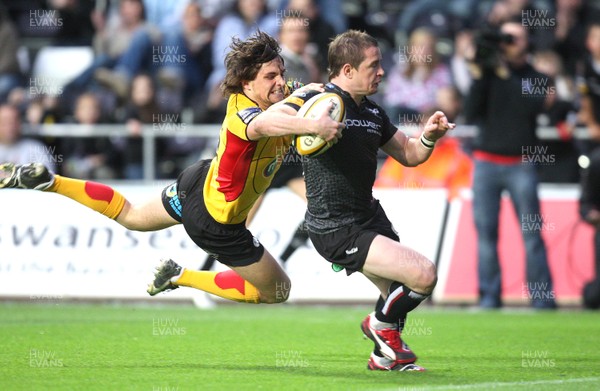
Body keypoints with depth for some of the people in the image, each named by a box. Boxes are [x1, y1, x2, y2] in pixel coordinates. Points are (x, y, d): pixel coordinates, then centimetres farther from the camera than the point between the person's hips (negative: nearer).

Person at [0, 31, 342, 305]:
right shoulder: (245, 112, -36)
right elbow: (261, 125, -62)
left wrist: (319, 92, -12)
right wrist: (311, 125, -76)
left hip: (198, 184, 8)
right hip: (218, 225, -8)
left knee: (131, 215, 34)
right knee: (278, 291, 6)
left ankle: (46, 181, 25)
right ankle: (181, 277, 11)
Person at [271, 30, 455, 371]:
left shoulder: (374, 113, 10)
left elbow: (408, 154, 20)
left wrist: (428, 137, -2)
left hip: (369, 216, 9)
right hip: (337, 230, -9)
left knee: (400, 294, 19)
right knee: (424, 275, -17)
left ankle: (385, 357, 44)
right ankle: (381, 324, 10)